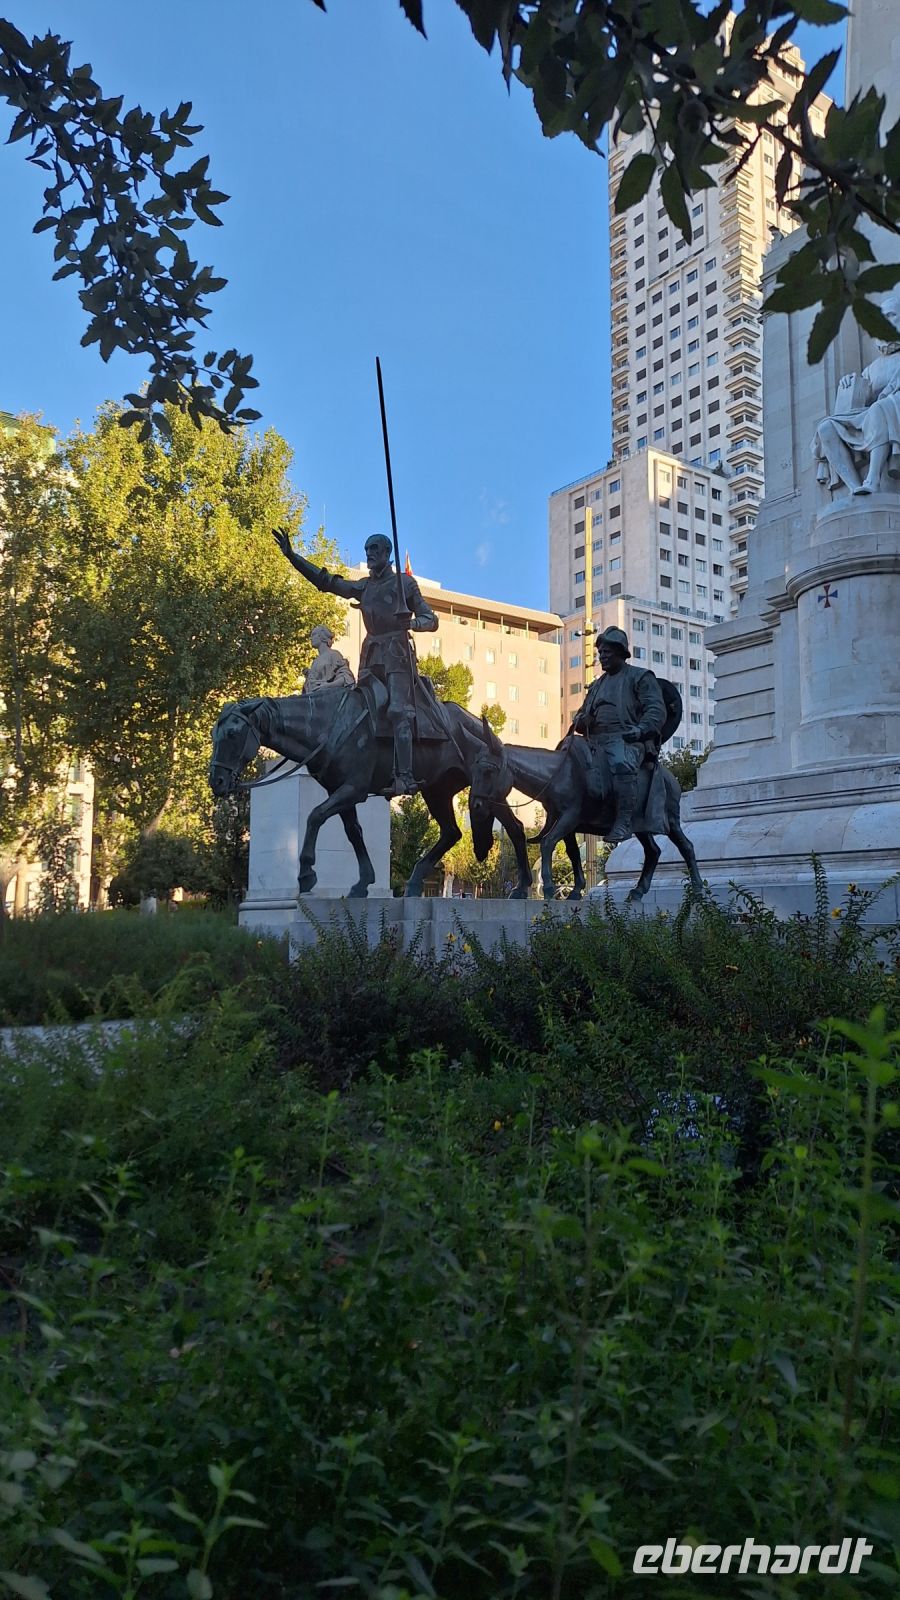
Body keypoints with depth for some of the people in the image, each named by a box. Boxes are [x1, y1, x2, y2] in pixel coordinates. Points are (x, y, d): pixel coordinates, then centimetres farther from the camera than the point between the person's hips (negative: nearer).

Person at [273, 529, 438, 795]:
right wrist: (291, 556, 10)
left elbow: (431, 621, 3)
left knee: (398, 711, -19)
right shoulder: (363, 586, 19)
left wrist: (409, 622, -19)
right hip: (370, 656, 6)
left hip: (397, 653, -6)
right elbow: (325, 580, 17)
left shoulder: (404, 583, 6)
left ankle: (405, 776, -28)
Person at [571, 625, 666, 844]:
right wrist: (581, 721, 9)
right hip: (597, 741, 5)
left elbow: (656, 710, 0)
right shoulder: (596, 685, 31)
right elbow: (581, 715, 36)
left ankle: (624, 823, -37)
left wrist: (640, 730, -18)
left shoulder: (640, 677, 13)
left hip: (626, 738, -5)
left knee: (622, 763, -40)